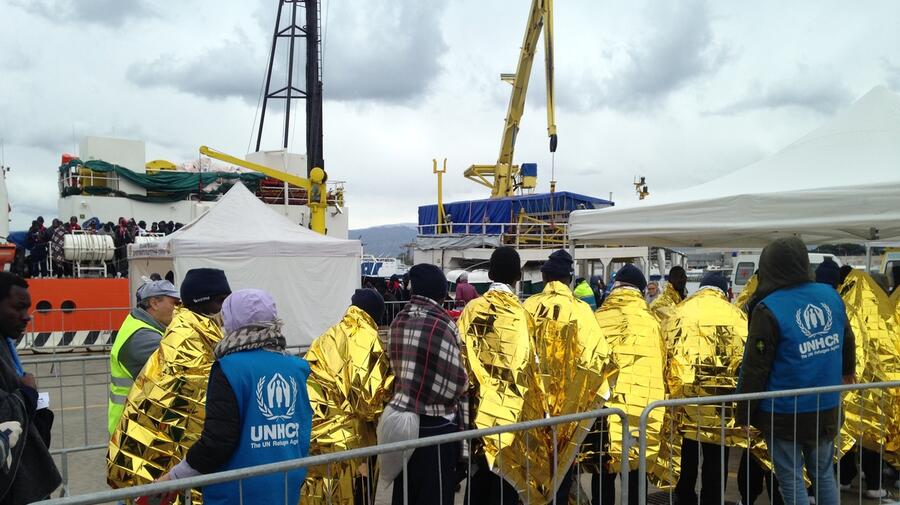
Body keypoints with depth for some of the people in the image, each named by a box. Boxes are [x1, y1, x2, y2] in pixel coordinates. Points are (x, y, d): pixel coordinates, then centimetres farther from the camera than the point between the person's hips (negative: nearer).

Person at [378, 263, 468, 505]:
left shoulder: (398, 321, 3)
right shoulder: (443, 324, -13)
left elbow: (396, 368, 6)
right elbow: (456, 380, -11)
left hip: (402, 417, 6)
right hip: (435, 423, -6)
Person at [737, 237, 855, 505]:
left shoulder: (769, 309, -19)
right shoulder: (831, 296, -1)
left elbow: (755, 368, -17)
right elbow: (848, 342, 17)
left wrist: (744, 413, -7)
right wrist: (847, 371, 37)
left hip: (785, 412, -5)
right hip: (827, 407, 6)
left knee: (791, 478, 7)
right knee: (824, 473, 19)